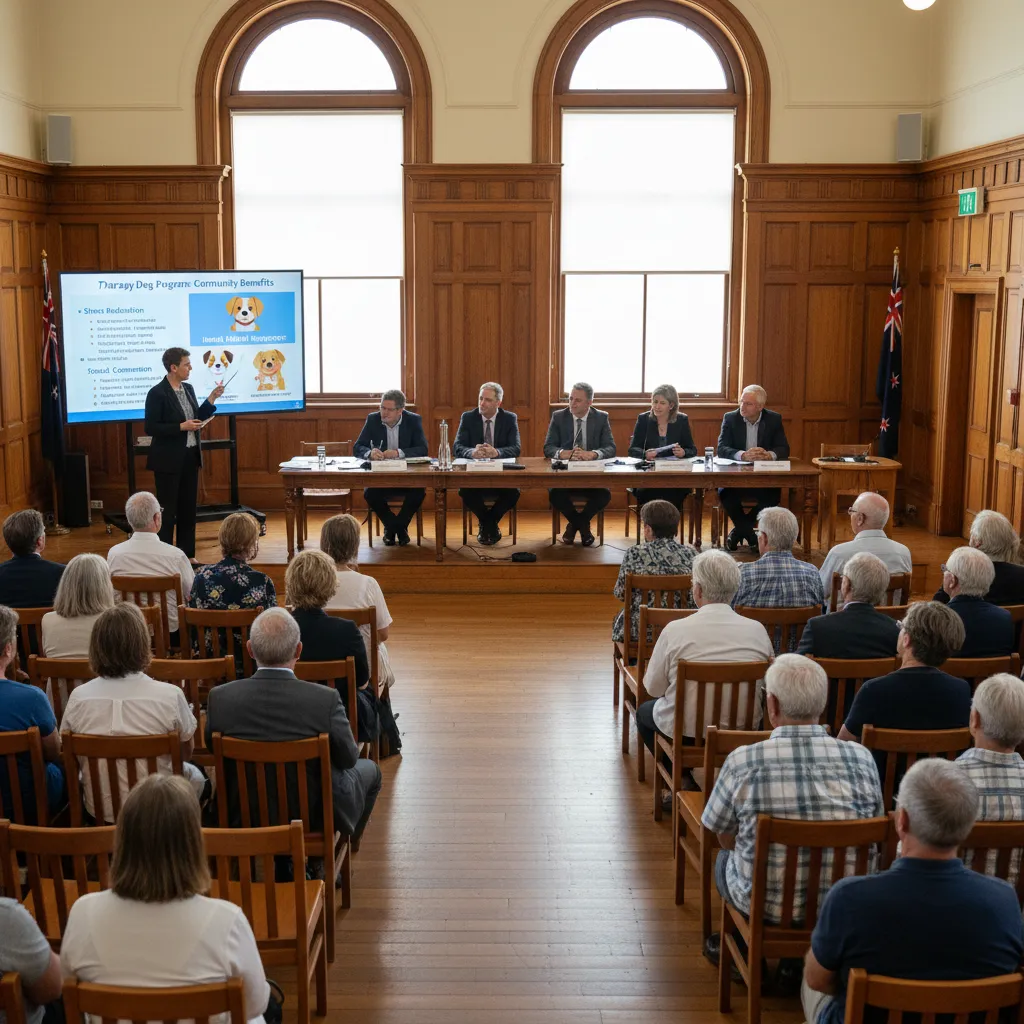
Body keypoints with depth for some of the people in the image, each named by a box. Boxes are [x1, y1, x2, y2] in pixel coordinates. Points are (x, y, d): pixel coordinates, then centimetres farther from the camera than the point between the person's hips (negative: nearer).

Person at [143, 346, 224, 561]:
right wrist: (181, 427, -20)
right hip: (169, 460, -7)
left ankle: (187, 554, 20)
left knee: (188, 507, 12)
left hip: (190, 457, 7)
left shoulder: (188, 389, 8)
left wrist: (212, 399, 5)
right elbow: (151, 428, -16)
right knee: (167, 509, -1)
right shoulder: (157, 393, -14)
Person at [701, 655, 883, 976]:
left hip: (765, 905, -2)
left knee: (725, 859, 31)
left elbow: (725, 839, -3)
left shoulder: (742, 762, -19)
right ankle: (795, 962, 37)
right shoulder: (861, 759, -13)